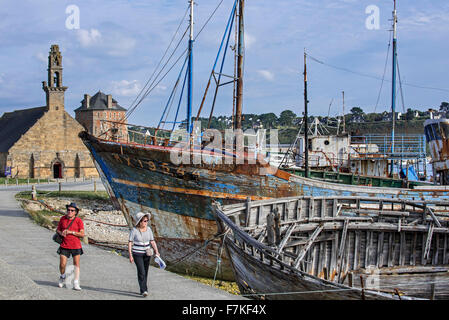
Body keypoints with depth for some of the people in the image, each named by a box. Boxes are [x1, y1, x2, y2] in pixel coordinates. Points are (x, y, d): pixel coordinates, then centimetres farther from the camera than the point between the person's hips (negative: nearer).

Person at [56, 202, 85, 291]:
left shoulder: (79, 221, -6)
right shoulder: (63, 218, 2)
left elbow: (82, 234, -10)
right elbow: (57, 229, 14)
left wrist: (70, 232, -18)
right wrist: (61, 233, -9)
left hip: (76, 246, -1)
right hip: (64, 246, 1)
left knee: (76, 264, 2)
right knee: (62, 264, -4)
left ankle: (76, 283, 9)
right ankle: (62, 277, 26)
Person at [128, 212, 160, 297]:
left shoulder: (148, 229, -1)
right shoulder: (134, 230, -13)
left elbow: (152, 241, 3)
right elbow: (130, 243, -10)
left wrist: (156, 251, -9)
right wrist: (130, 255, -14)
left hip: (147, 254, 5)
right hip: (137, 254, -5)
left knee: (145, 272, 10)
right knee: (141, 272, -15)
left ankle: (143, 290, 22)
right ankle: (144, 290, -14)